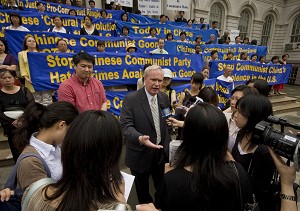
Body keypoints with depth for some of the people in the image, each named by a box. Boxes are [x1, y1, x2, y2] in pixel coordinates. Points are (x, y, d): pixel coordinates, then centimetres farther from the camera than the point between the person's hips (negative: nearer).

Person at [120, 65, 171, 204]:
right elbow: (126, 125, -22)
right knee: (142, 191, 21)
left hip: (161, 153, 4)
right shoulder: (131, 99, -16)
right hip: (140, 154, -4)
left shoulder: (164, 97, 1)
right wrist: (140, 138, -40)